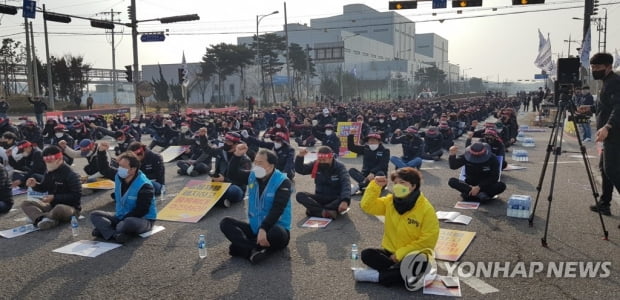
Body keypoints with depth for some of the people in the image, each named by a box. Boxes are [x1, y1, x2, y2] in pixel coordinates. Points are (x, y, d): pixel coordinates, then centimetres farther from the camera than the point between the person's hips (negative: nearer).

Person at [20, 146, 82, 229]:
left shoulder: (71, 175, -17)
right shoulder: (49, 173, 6)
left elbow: (76, 196, -21)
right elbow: (43, 188, 21)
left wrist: (54, 197, -24)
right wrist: (35, 185, -3)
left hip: (71, 208, -8)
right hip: (52, 205, 8)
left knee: (59, 209, -43)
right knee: (25, 204, -2)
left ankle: (41, 218, -9)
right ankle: (48, 219, -29)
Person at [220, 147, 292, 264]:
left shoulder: (283, 182, -15)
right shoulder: (252, 176, 4)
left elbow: (277, 209, -26)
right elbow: (234, 173, 15)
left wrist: (263, 229, -39)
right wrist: (237, 155, -5)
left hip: (273, 228, -6)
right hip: (254, 228, 7)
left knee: (276, 233, -41)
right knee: (225, 223, -11)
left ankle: (244, 246, -16)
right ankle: (254, 251, -30)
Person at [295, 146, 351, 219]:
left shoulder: (340, 167, -13)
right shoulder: (316, 164, -2)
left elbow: (346, 184, -27)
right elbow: (300, 170, -3)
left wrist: (345, 200, -46)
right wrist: (300, 156, -23)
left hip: (335, 199, -3)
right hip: (320, 198, 3)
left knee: (344, 201, -37)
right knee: (300, 195, -23)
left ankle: (315, 209, -30)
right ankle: (327, 212, -37)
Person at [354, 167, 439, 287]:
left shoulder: (426, 209, -15)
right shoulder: (390, 201, 1)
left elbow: (428, 241, -17)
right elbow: (367, 206, -2)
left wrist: (401, 253, -18)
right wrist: (375, 185, -15)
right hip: (390, 253, 4)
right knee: (366, 254, -20)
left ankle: (377, 276, -20)